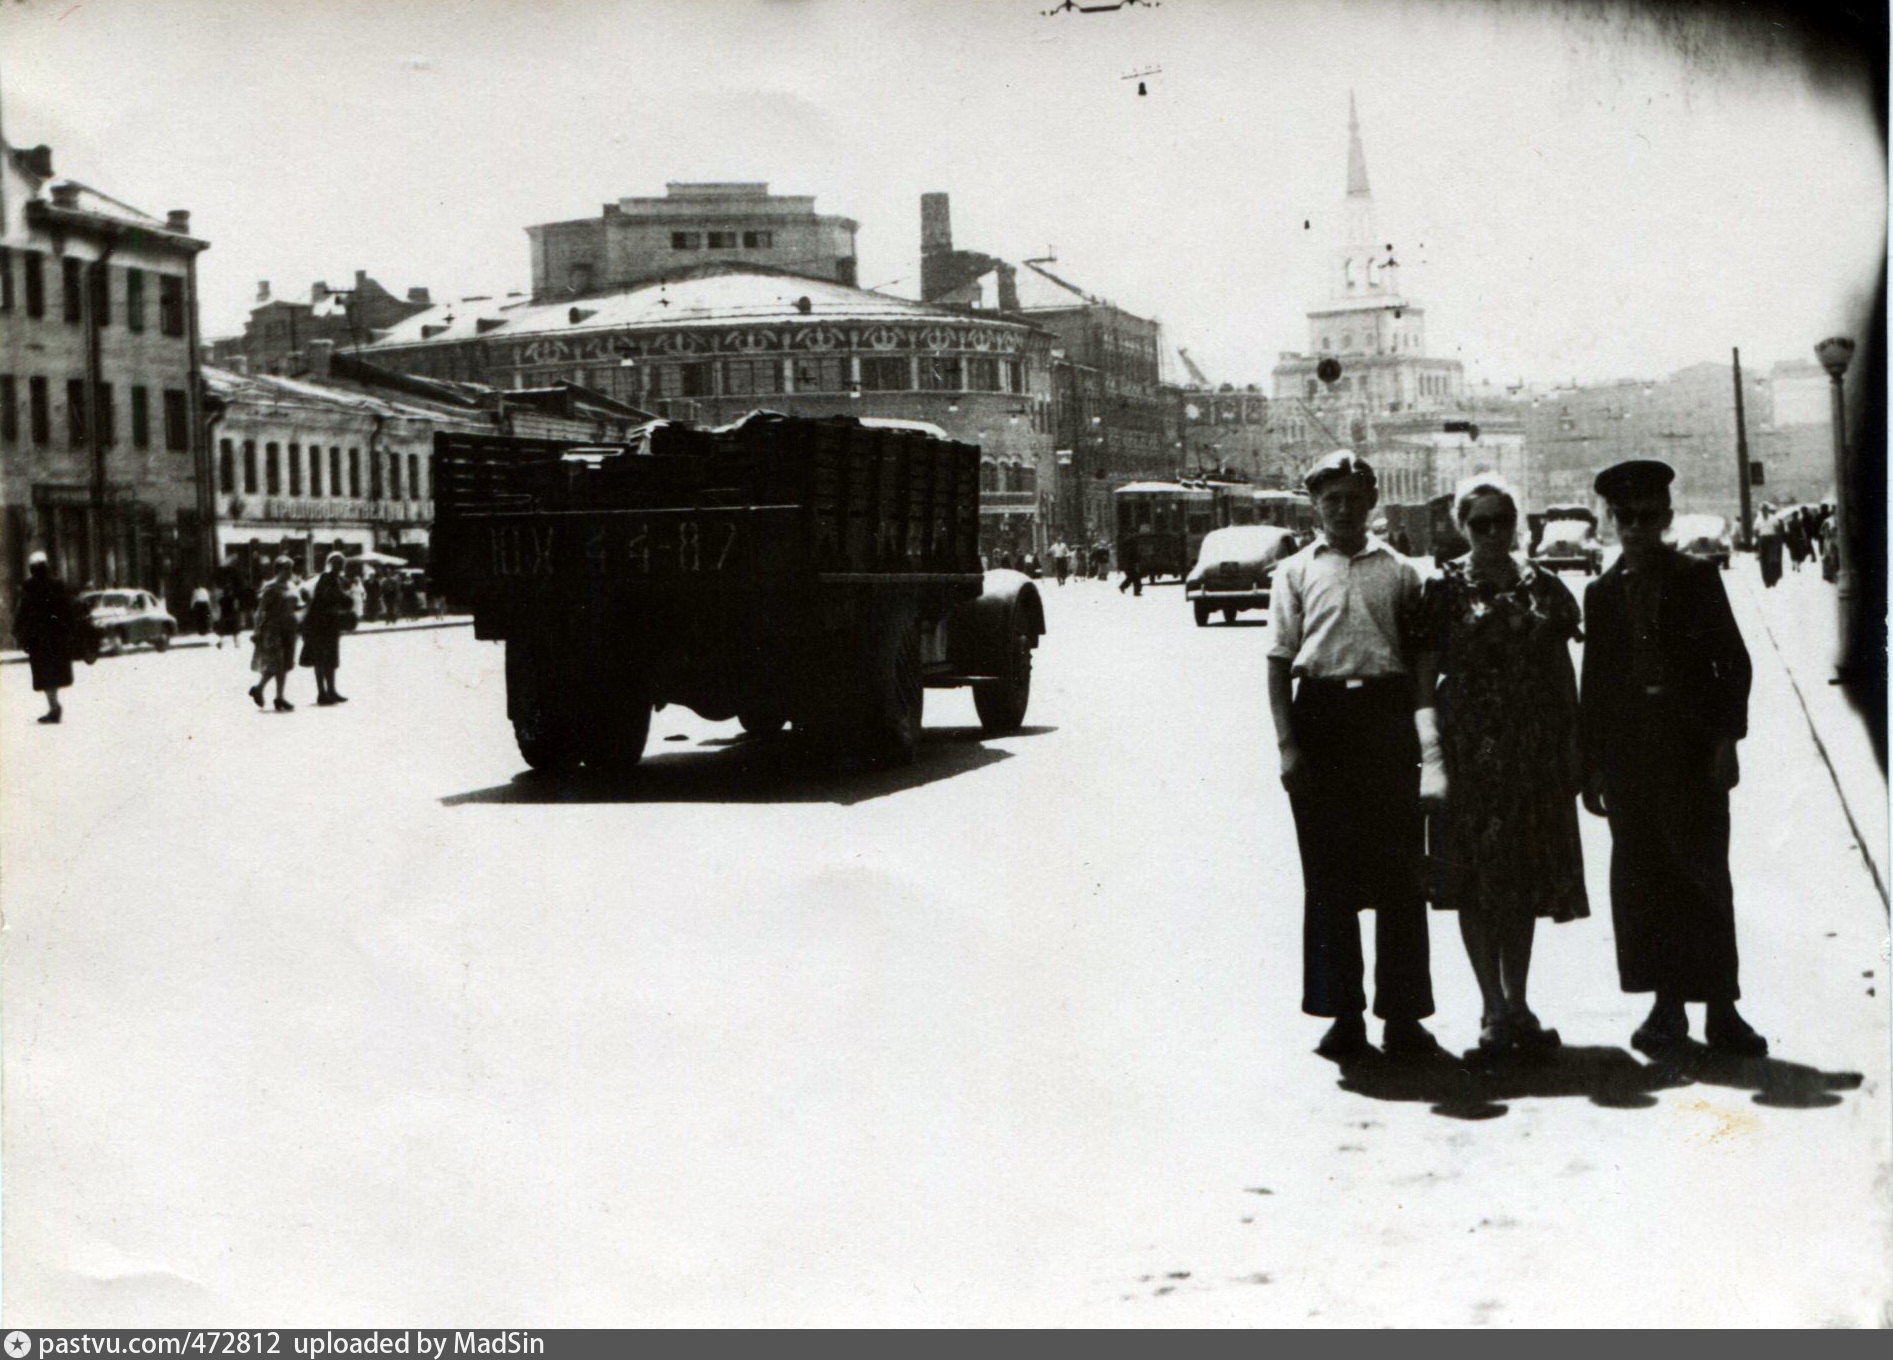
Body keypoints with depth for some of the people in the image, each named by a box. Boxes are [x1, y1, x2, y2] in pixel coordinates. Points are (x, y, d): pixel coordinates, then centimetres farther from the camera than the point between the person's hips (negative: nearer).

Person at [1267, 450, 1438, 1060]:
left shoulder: (1399, 571, 10)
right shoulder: (1296, 572, 8)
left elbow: (1418, 656, 10)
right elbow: (1279, 661, 3)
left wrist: (1419, 737, 1)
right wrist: (1288, 745, -7)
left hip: (1386, 714, 0)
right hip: (1320, 711, 0)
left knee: (1399, 871, 2)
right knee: (1328, 874, 5)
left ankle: (1403, 1014, 11)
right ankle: (1343, 1015, 14)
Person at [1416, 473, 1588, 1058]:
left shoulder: (1544, 588, 8)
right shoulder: (1443, 589, -2)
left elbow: (1563, 674, 12)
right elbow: (1424, 679, -5)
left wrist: (1574, 749, 7)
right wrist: (1432, 757, -13)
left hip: (1536, 749, 3)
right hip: (1470, 747, -3)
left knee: (1526, 879, 8)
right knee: (1477, 880, 0)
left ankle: (1517, 1005, 18)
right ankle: (1494, 1010, 8)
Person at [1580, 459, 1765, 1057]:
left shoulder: (1697, 578, 3)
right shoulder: (1602, 592, 10)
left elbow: (1733, 660, 1)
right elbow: (1593, 682, 10)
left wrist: (1726, 739, -8)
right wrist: (1591, 766, 6)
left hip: (1691, 748, -3)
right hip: (1628, 753, 3)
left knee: (1703, 875, -1)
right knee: (1641, 881, 3)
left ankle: (1721, 1008, 5)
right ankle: (1666, 1007, 11)